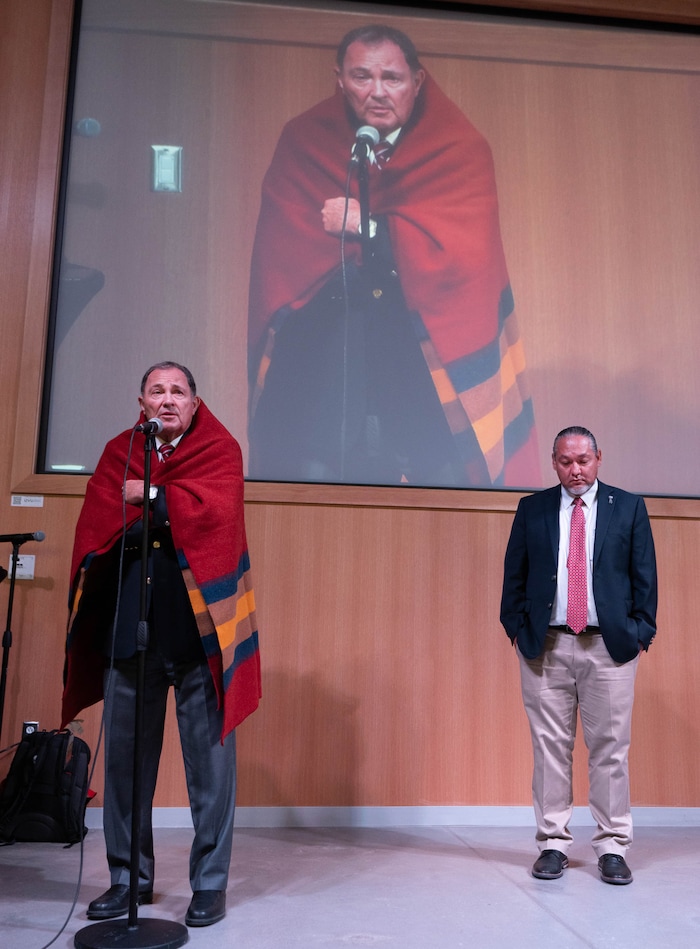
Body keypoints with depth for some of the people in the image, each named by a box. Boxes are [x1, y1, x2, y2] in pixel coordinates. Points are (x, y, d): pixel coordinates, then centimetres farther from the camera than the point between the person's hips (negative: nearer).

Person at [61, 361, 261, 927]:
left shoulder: (220, 449, 5)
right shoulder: (119, 453, 13)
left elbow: (215, 511, -13)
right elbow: (97, 526, 2)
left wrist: (148, 498, -6)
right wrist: (171, 514, -8)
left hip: (199, 625, -3)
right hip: (128, 622, 3)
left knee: (209, 757, 2)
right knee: (125, 756, 9)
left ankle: (210, 883, 16)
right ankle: (129, 877, 25)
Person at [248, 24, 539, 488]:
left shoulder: (461, 150, 1)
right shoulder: (302, 144, 6)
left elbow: (464, 252, -12)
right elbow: (279, 250, -4)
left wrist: (365, 227, -10)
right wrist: (402, 237, -9)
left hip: (428, 362, -1)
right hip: (321, 358, 1)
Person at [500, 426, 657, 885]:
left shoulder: (628, 507, 6)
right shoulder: (532, 509, 8)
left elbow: (645, 575, 5)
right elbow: (514, 574, 9)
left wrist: (641, 632, -1)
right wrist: (517, 629, 1)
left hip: (610, 646, -1)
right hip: (546, 646, 1)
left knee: (610, 748, 3)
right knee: (550, 747, 6)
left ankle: (612, 848, 16)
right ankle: (554, 844, 18)